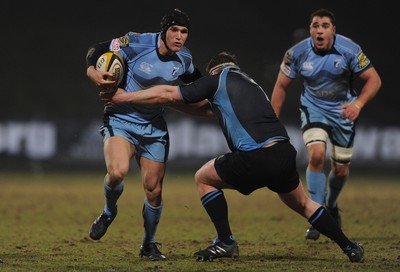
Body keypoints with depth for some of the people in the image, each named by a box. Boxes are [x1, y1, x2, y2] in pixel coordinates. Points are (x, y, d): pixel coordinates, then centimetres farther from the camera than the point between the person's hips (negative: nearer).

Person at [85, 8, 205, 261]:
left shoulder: (184, 59, -1)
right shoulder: (136, 44, -17)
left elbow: (195, 80, 22)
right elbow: (96, 51, -7)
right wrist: (95, 74, -25)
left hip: (154, 127, 4)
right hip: (120, 119, -4)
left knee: (154, 189, 1)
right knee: (118, 171, -30)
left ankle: (149, 244, 25)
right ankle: (109, 212, 4)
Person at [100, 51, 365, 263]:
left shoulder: (218, 79, 10)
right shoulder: (252, 85, 30)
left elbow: (169, 94, 9)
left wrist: (124, 96, 15)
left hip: (255, 159, -7)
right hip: (285, 154, 7)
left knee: (204, 178, 16)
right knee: (303, 204, 29)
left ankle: (226, 241, 13)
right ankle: (349, 247, 29)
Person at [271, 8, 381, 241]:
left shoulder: (349, 50, -21)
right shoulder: (297, 53, -16)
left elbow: (373, 79, -14)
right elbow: (282, 86, -3)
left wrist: (358, 103, -31)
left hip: (343, 110, 1)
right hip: (314, 108, 0)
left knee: (341, 169, 6)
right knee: (316, 155, -25)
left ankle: (331, 206, 40)